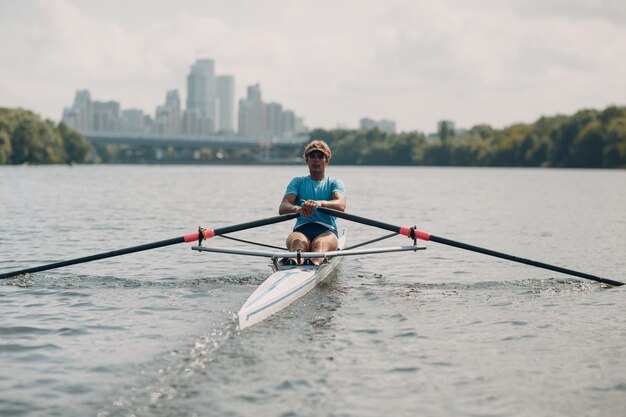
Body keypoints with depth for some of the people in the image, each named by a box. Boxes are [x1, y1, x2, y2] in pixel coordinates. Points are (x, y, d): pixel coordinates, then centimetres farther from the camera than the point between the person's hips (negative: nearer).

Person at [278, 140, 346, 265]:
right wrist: (298, 209, -25)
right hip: (301, 229, 1)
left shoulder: (335, 183, 17)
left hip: (327, 231, -1)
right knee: (297, 241, -36)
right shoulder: (298, 182, 21)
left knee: (320, 243, -38)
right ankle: (293, 263, -71)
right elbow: (282, 208, 1)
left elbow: (341, 205, -7)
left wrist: (320, 203, -31)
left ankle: (314, 263, -72)